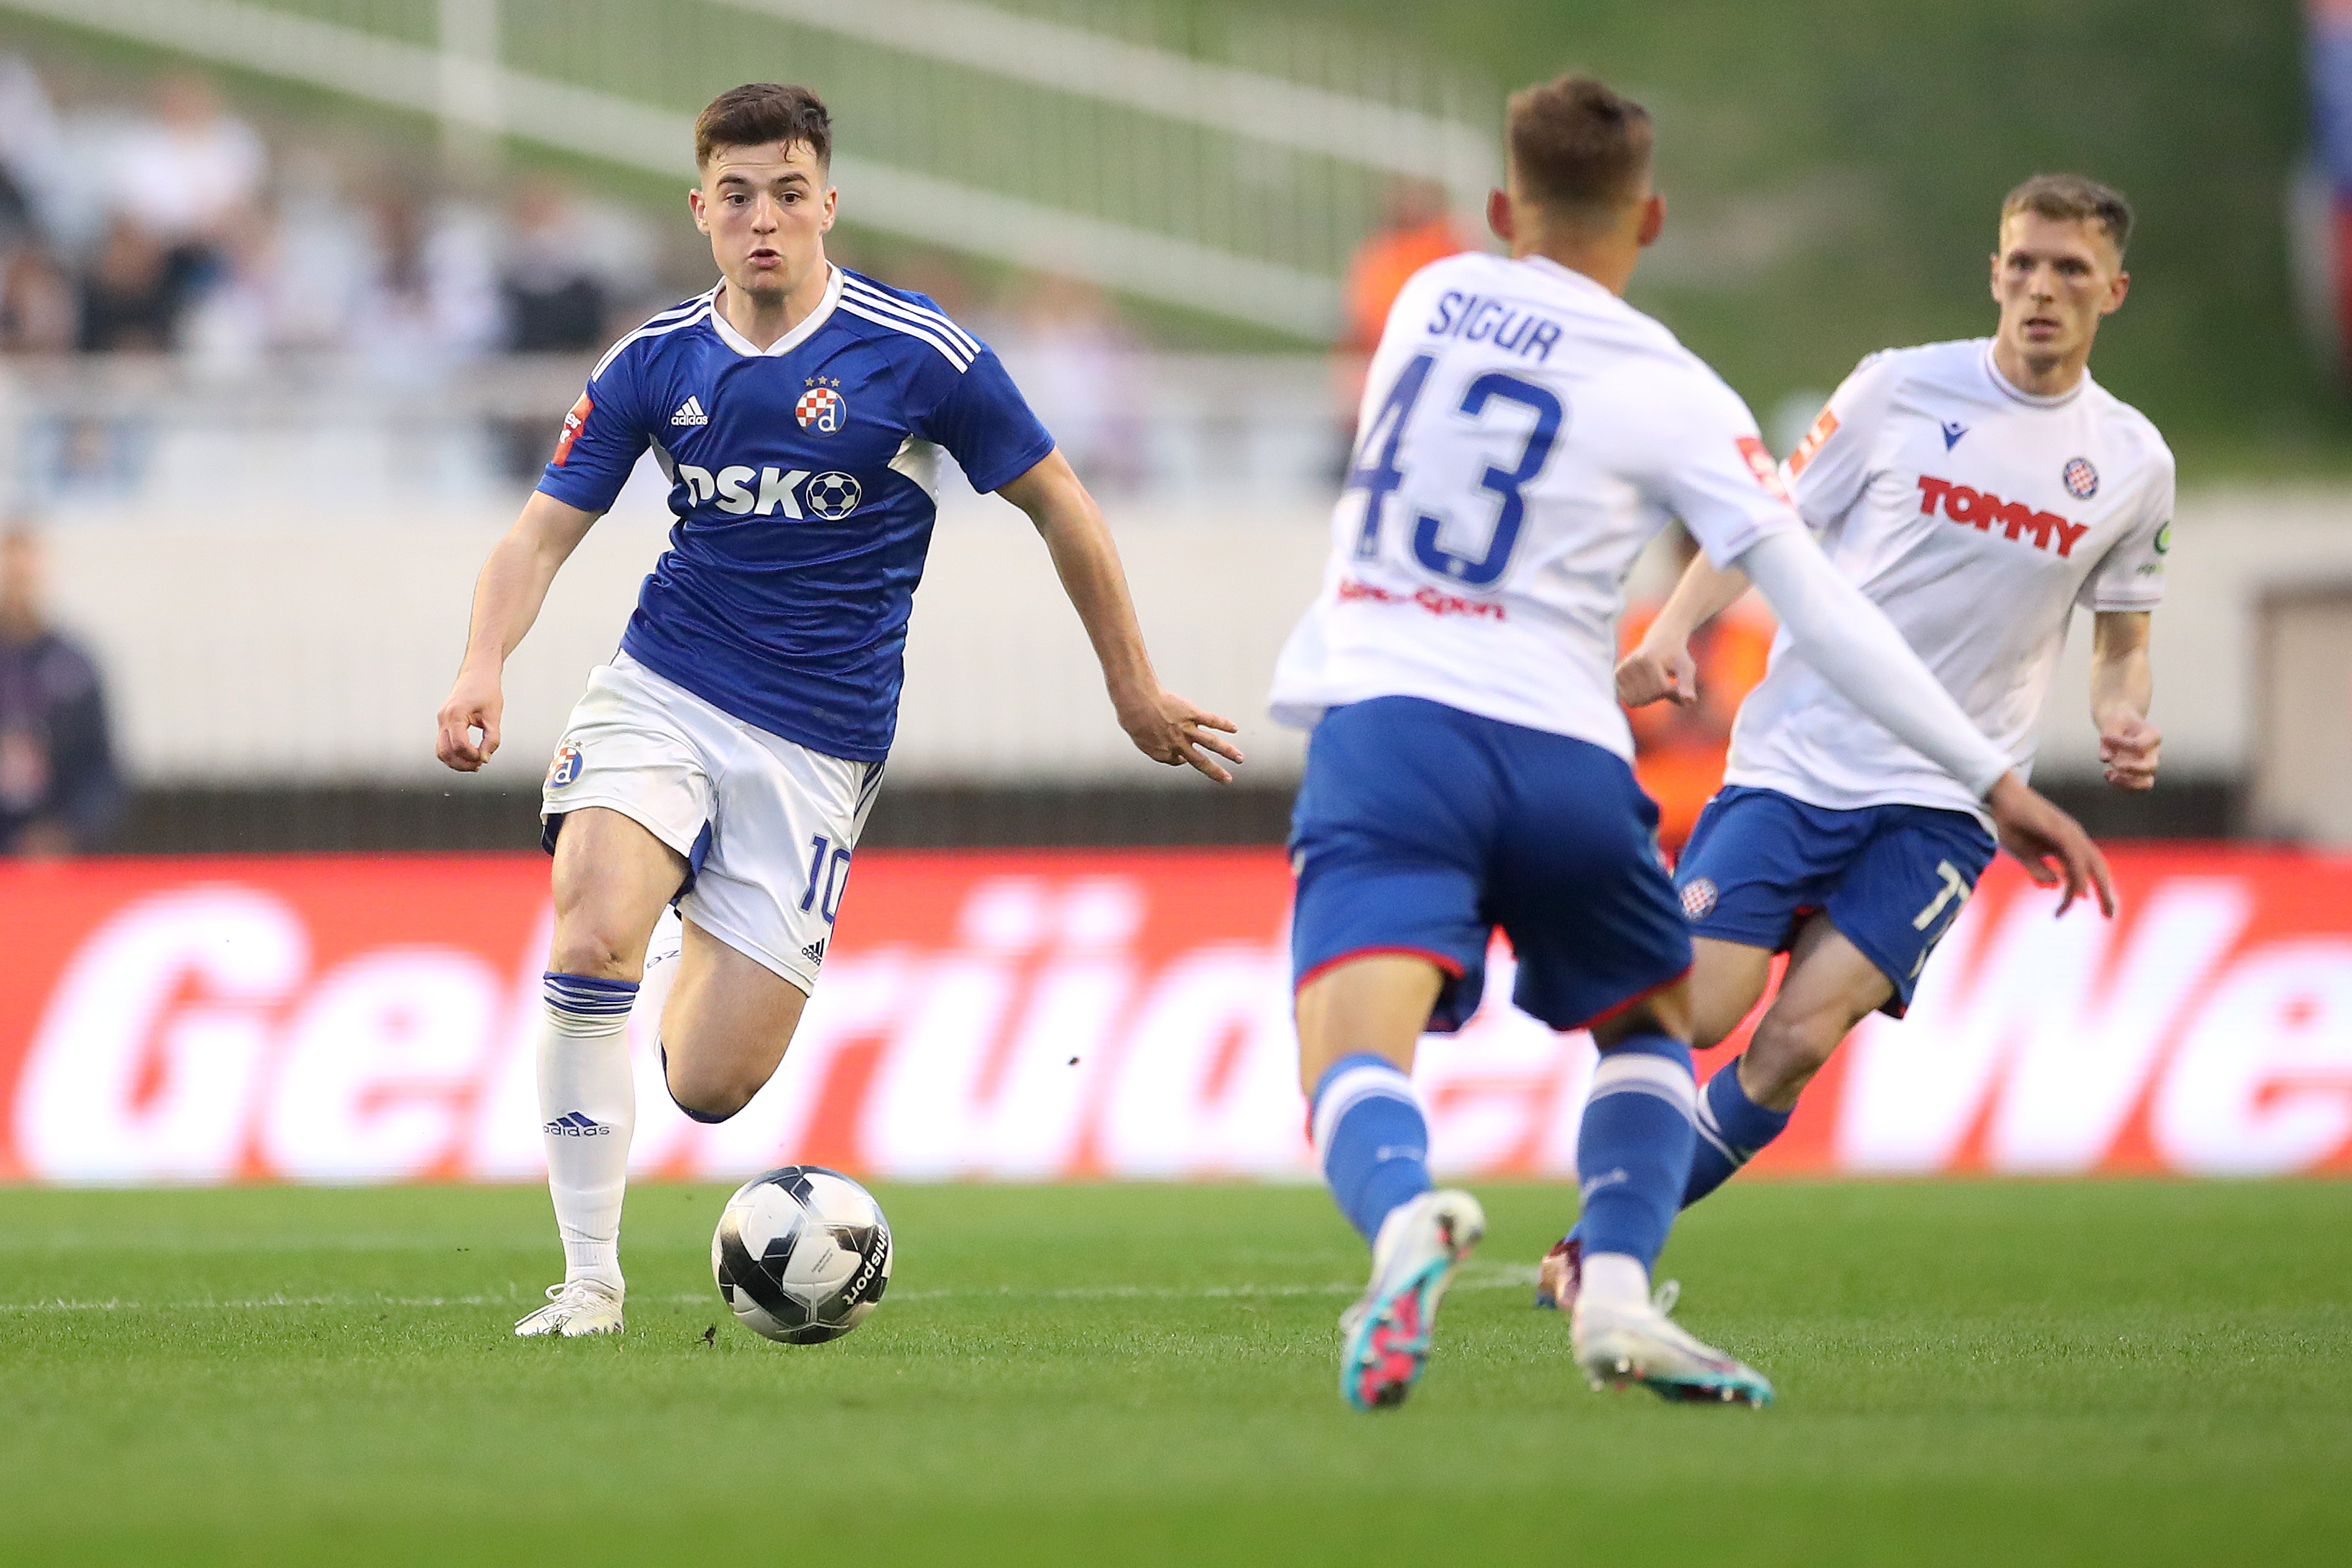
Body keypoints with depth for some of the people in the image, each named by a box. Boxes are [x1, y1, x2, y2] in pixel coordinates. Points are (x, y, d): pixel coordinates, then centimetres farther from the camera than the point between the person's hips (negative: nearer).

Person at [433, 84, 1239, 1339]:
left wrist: (1134, 689, 10)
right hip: (661, 693, 2)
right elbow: (543, 532, 1)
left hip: (817, 742, -2)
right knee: (593, 928, -28)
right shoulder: (654, 363, 0)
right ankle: (590, 1282, -16)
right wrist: (482, 669, -19)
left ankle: (713, 969, 34)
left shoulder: (919, 357, -8)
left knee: (707, 1088, -6)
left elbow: (1059, 507, 3)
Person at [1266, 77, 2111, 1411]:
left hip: (1379, 725, 0)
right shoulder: (1673, 395, 3)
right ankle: (1616, 1290, 0)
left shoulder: (1433, 298, 13)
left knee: (1356, 1066, -15)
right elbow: (1821, 610, 0)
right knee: (1652, 1027, 24)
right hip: (1560, 756, 0)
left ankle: (1406, 1217, -51)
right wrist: (1994, 777, 3)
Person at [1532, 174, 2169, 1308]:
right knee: (1690, 1013, -13)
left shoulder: (2131, 461, 7)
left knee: (1799, 1038, -15)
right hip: (1794, 759, -1)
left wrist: (2124, 724, -3)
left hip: (1943, 805, 1)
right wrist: (1672, 632, -11)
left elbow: (2122, 641, 19)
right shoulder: (1900, 389, 0)